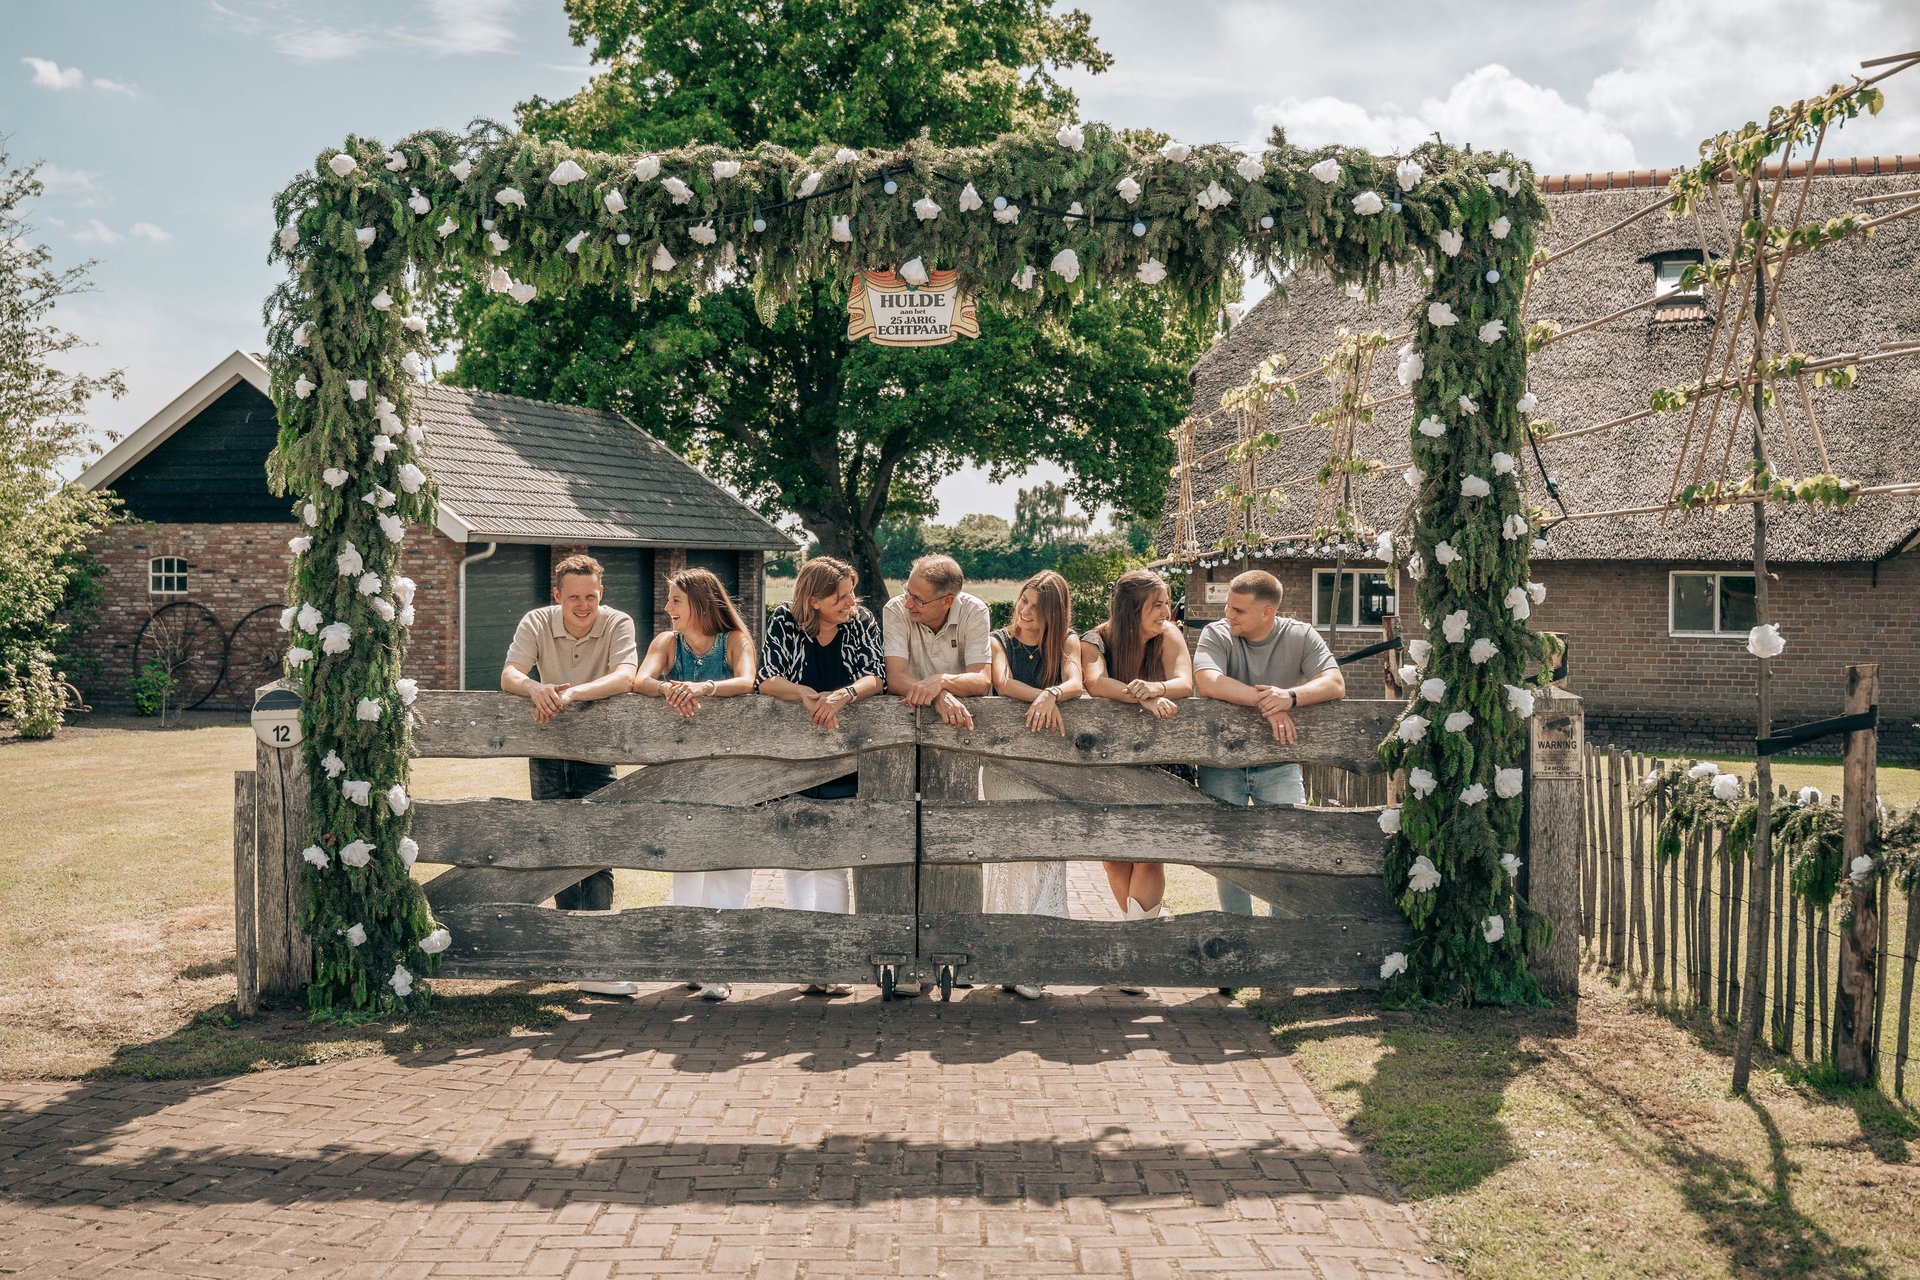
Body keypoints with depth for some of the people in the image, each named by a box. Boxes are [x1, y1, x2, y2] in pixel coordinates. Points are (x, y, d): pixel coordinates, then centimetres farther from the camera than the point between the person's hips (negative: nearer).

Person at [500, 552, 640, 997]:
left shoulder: (617, 624, -13)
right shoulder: (537, 623, -7)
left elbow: (624, 677, -29)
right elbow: (509, 676, -19)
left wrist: (571, 693, -45)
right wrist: (536, 689, -43)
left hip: (597, 750, -2)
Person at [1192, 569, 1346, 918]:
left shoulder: (1300, 636, -2)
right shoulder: (1217, 634, -7)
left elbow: (1335, 683, -15)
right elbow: (1209, 682, -25)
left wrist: (1290, 696, -34)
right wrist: (1268, 704, -33)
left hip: (1277, 762, 1)